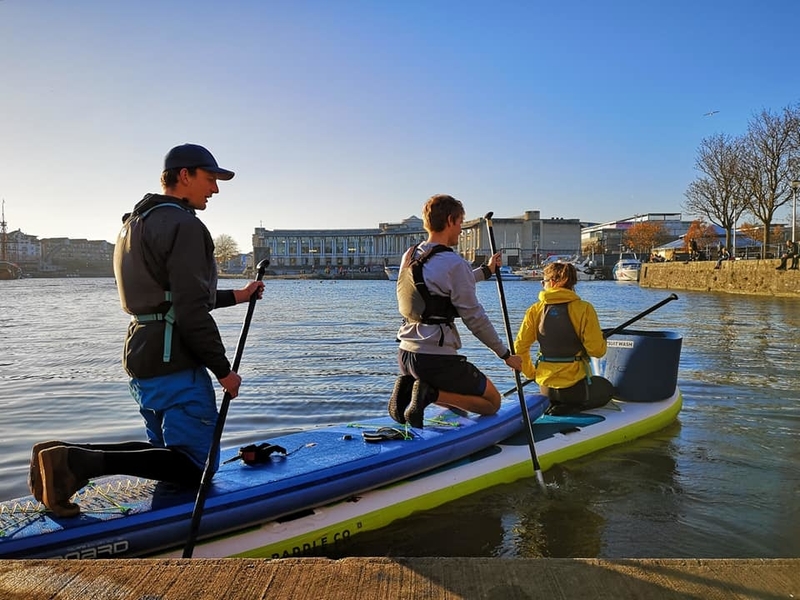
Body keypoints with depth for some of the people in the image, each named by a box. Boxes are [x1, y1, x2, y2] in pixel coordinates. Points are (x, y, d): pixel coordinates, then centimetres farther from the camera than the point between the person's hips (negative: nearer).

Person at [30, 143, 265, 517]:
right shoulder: (183, 224, -13)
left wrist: (235, 296, 25)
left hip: (141, 360, 10)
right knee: (196, 466, -2)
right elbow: (191, 310, -20)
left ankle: (63, 456, 6)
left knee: (171, 454, 19)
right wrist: (223, 370, -11)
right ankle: (79, 462, -16)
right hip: (175, 363, -10)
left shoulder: (135, 224, 19)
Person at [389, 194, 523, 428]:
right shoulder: (454, 263, -16)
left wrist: (486, 270, 37)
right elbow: (475, 318, -12)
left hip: (405, 355, 8)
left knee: (455, 401, 32)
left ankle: (408, 387, 2)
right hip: (437, 360, -8)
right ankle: (431, 394, -11)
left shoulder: (409, 256, 9)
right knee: (492, 402, 12)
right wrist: (506, 354, 1)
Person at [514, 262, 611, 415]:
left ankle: (550, 404, 3)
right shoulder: (584, 308, -13)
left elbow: (520, 347, -3)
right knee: (606, 388, 28)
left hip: (545, 386, 5)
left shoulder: (535, 309, -4)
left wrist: (530, 373, 13)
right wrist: (602, 339, 9)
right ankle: (569, 408, -1)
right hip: (575, 385, -5)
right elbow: (597, 350, -15)